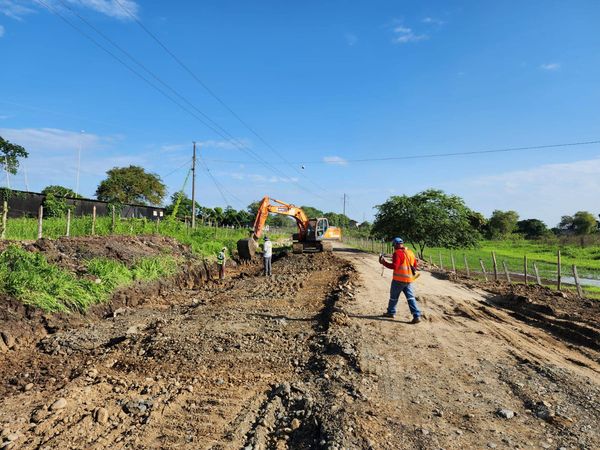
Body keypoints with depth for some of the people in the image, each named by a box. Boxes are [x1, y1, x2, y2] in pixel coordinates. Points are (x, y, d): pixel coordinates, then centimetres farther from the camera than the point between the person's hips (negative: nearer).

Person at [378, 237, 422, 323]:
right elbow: (415, 265, 18)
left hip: (399, 279, -6)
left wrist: (384, 262, -14)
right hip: (409, 280, 6)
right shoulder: (410, 252, 11)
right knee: (411, 297, 5)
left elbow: (394, 266, -22)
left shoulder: (397, 253, -14)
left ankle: (391, 312, 26)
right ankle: (417, 316, -3)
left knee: (393, 296, 12)